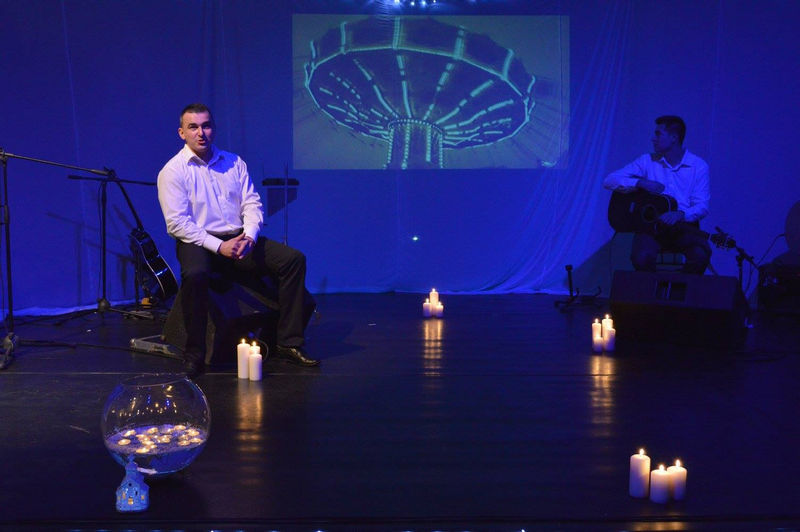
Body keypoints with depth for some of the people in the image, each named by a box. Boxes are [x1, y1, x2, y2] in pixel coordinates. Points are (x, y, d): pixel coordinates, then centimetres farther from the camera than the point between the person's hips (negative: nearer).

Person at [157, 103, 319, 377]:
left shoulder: (234, 162, 12)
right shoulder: (173, 171, -3)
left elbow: (252, 203, 8)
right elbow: (176, 223, -10)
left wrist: (249, 236, -13)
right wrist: (219, 246, -18)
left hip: (239, 240, 5)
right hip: (198, 243, -4)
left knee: (293, 258, -14)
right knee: (195, 274, -38)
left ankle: (289, 342, -11)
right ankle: (194, 355, -25)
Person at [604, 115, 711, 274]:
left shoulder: (698, 166, 3)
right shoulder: (648, 161, 7)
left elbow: (702, 206, -3)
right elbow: (610, 181, 1)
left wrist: (681, 214, -23)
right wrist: (641, 183, -15)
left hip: (684, 226, 0)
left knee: (701, 255, -32)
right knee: (642, 257, -32)